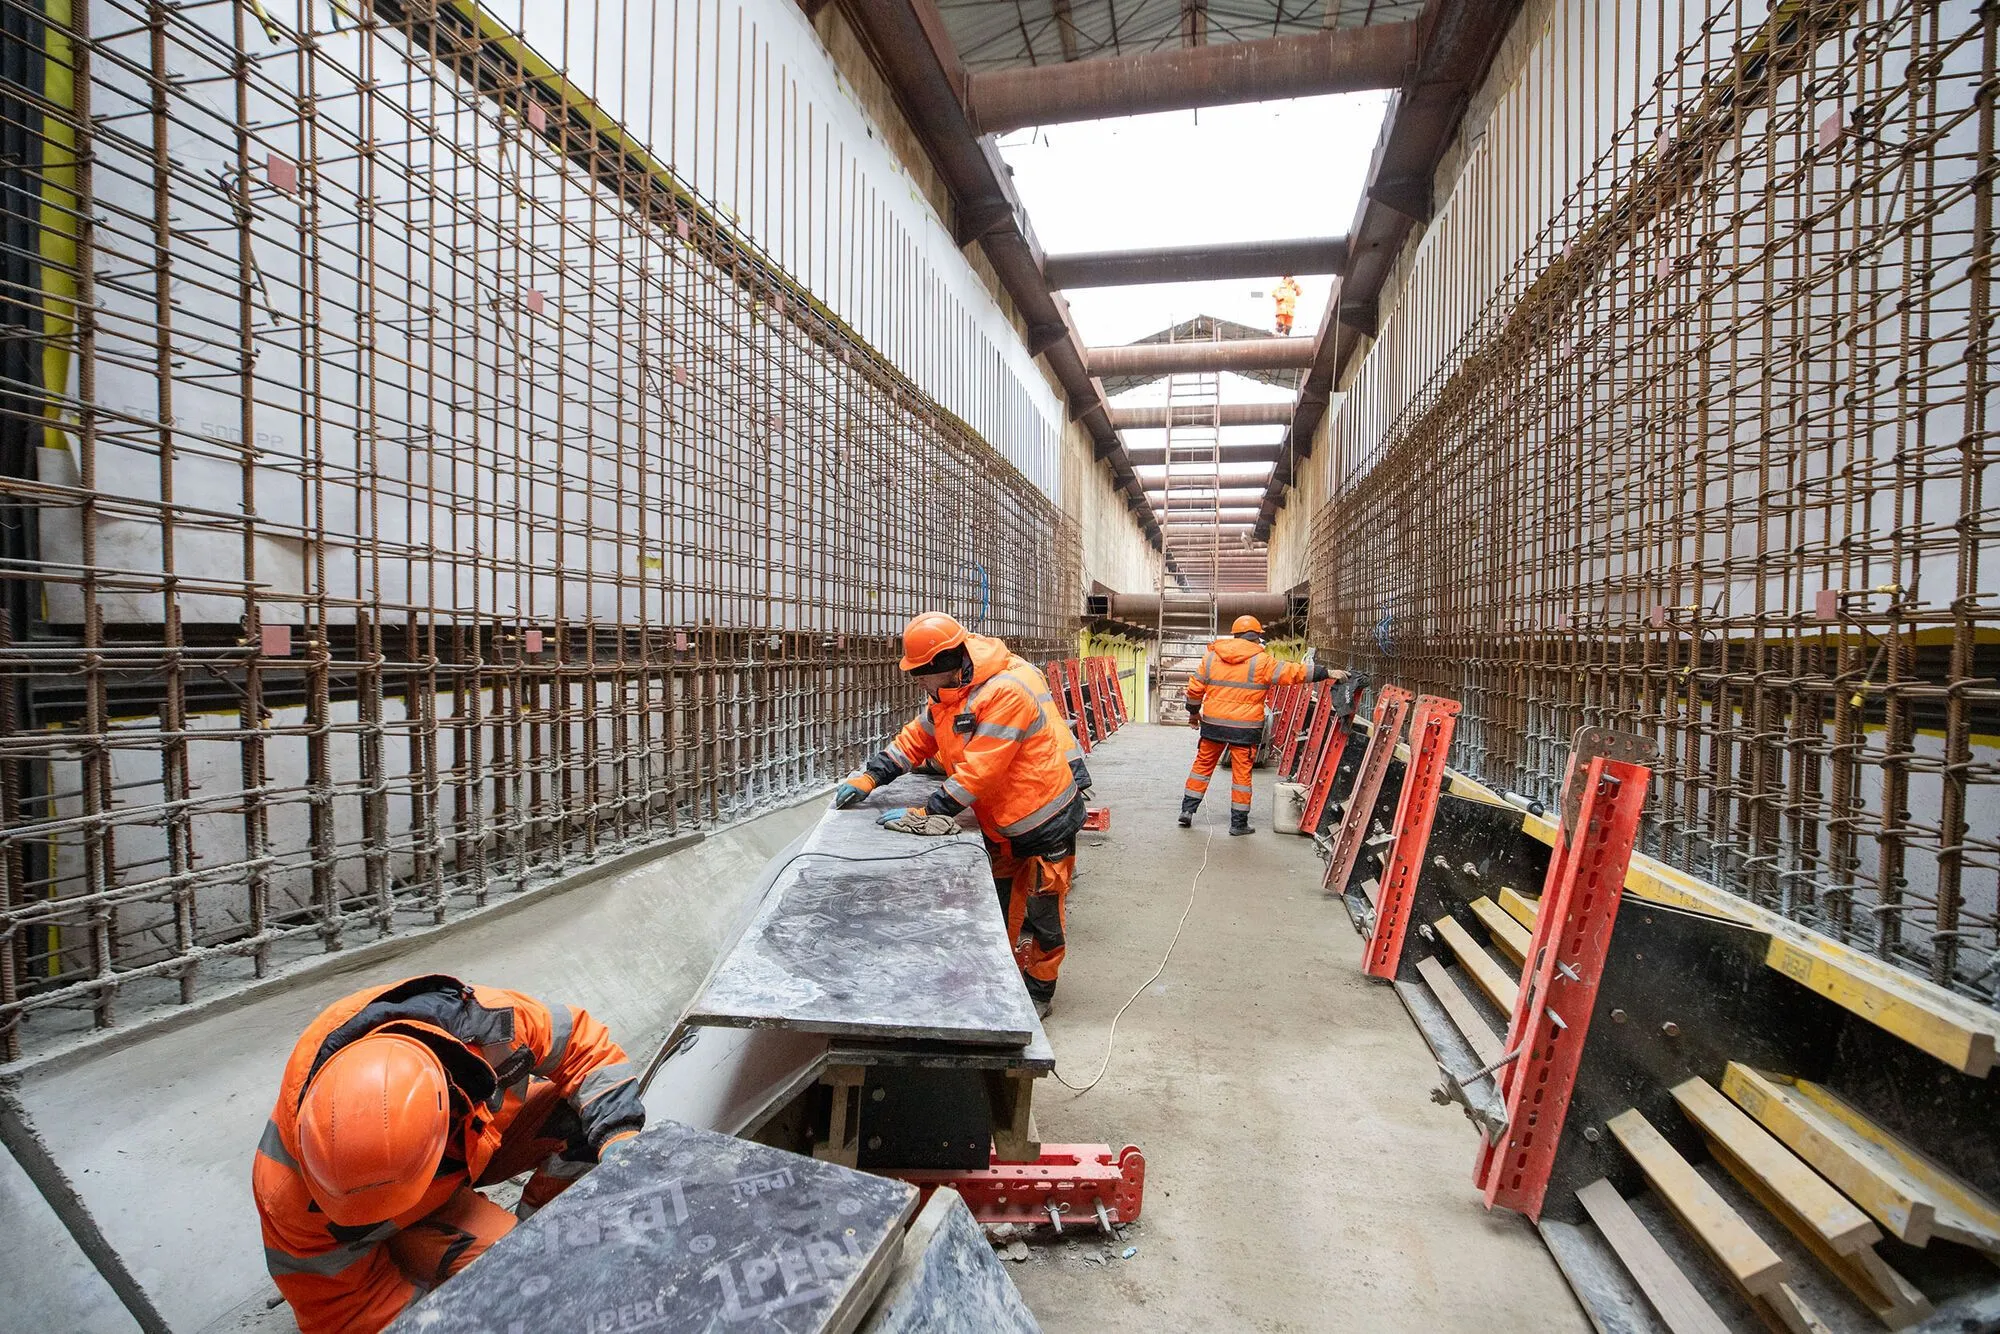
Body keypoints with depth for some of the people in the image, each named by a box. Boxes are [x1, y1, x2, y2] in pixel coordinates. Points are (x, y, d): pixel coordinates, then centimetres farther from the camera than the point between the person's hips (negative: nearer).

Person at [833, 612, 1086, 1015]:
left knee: (1040, 912, 6)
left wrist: (925, 815, -28)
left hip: (1045, 816, -8)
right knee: (998, 904, 18)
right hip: (1002, 823, 8)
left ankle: (1038, 993, 25)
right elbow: (914, 739, 7)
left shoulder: (1006, 691, -31)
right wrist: (867, 779, -3)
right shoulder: (947, 693, -1)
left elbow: (980, 771, -32)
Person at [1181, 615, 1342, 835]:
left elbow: (1195, 688, 6)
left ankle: (1187, 809, 18)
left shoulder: (1211, 656, 3)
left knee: (1203, 765, 16)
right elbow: (1293, 672, -7)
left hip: (1213, 723, 3)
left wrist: (1194, 712, 20)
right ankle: (1238, 823, 12)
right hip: (1245, 728, -3)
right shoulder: (1261, 661, -7)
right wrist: (1327, 674, 1)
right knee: (1242, 772, 6)